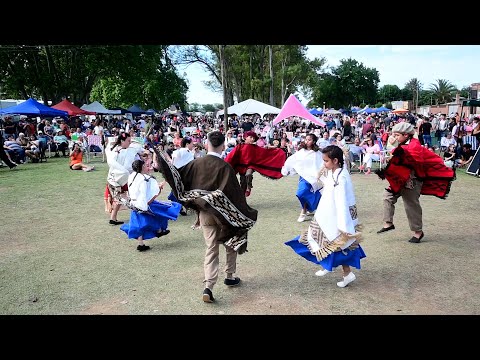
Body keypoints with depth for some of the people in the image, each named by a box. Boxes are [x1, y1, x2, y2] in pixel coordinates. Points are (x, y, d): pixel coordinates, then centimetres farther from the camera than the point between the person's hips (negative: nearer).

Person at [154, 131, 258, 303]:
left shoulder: (197, 163, -6)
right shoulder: (225, 167, -18)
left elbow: (177, 176, 4)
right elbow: (234, 193, -18)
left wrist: (160, 157, 14)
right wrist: (245, 213, -7)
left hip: (205, 213, 3)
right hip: (224, 214, -3)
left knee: (211, 249, 9)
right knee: (231, 244, 21)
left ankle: (208, 287, -3)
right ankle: (230, 276, 33)